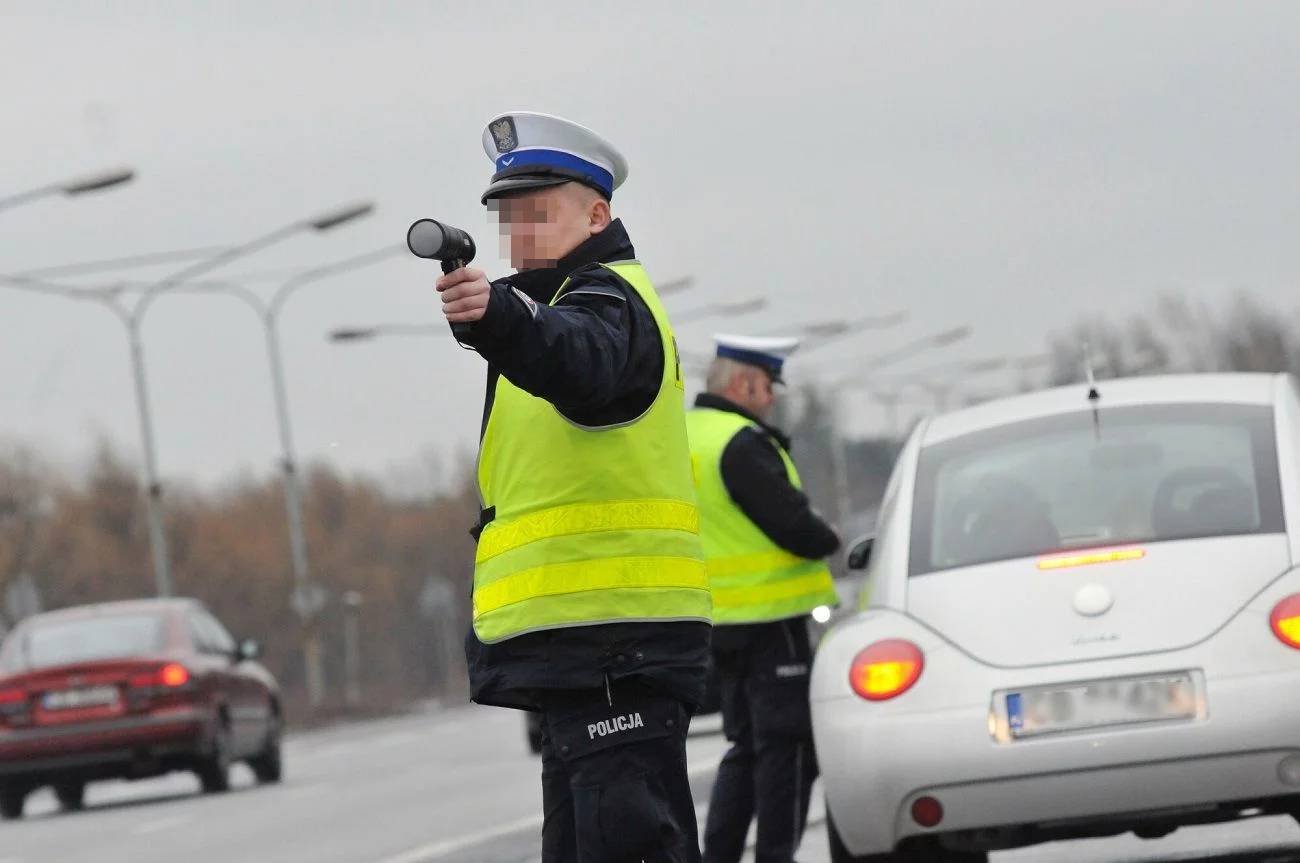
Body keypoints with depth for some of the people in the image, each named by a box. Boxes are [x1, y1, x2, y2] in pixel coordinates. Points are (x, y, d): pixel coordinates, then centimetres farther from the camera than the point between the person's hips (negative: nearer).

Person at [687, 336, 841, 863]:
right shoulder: (741, 443, -16)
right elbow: (792, 524, -20)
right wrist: (827, 540, 0)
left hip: (719, 620, 9)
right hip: (769, 619, -9)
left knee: (747, 745, 16)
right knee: (786, 745, -5)